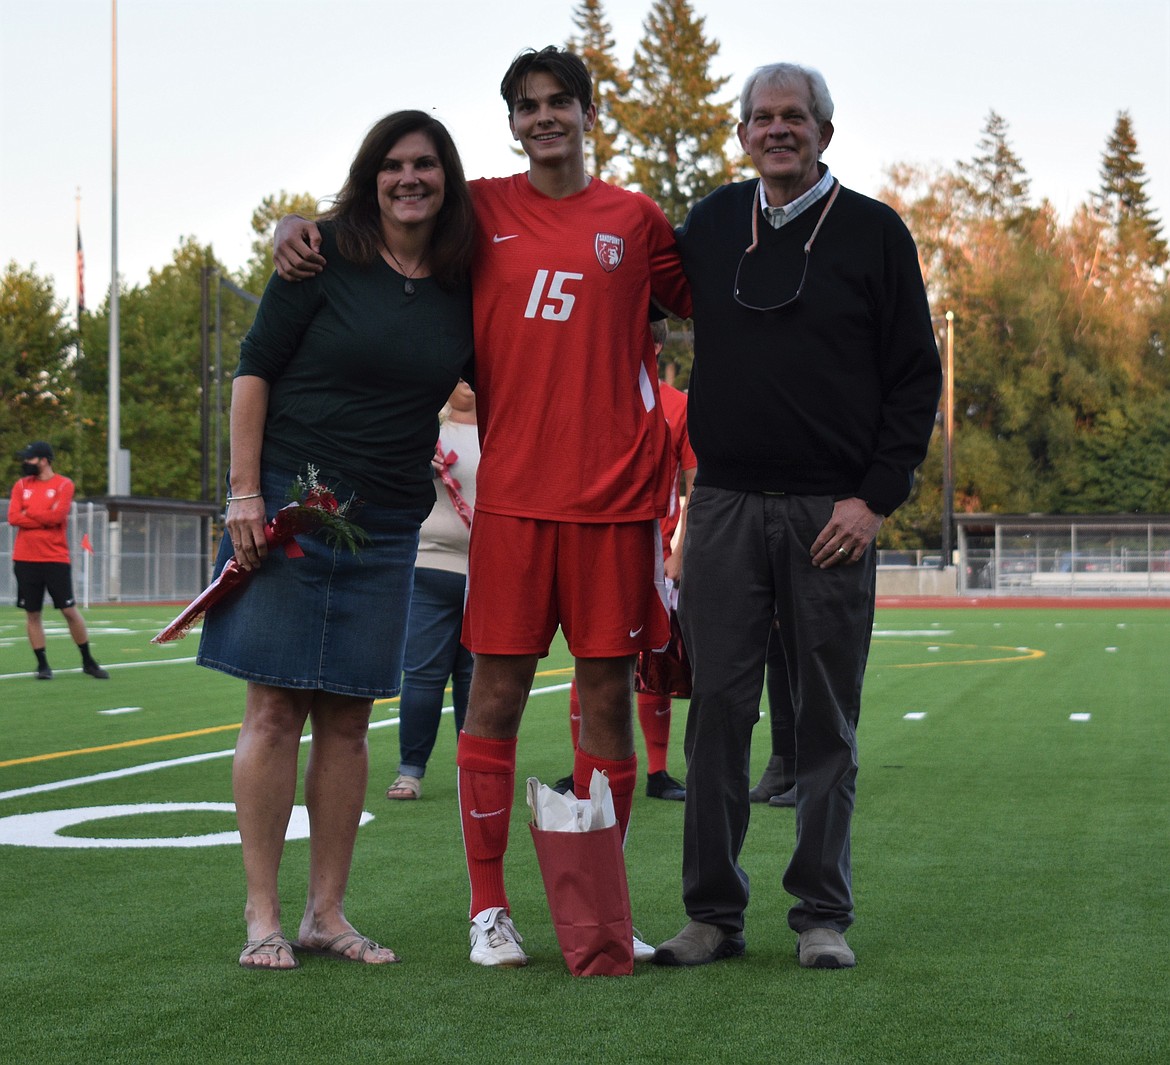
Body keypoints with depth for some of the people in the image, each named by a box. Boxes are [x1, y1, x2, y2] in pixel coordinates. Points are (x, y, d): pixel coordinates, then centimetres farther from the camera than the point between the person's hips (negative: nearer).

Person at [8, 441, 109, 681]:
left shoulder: (64, 485, -2)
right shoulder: (21, 485, 9)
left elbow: (56, 515, -15)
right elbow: (13, 518, -3)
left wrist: (28, 513, -5)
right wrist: (44, 519, -10)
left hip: (56, 559, -3)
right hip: (25, 560, 3)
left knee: (70, 611, -2)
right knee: (32, 613, 3)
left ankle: (88, 662, 10)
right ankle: (42, 665, 11)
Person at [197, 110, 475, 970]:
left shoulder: (462, 286, 7)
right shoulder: (326, 255, -3)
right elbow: (253, 368, -3)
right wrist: (244, 493, -10)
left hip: (386, 527, 4)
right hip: (289, 503, -4)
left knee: (348, 720, 6)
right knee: (276, 709, -4)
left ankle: (328, 912, 13)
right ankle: (263, 915, 2)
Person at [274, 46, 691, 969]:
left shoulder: (635, 220, 9)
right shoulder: (480, 211, 8)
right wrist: (298, 226, 0)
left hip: (616, 493, 0)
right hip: (513, 491, 0)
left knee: (609, 694, 3)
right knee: (497, 693, -1)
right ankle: (489, 910, 9)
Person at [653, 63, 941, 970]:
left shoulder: (874, 233, 3)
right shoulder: (710, 225, 11)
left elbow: (916, 378, 1)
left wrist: (875, 498, -7)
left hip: (832, 513, -2)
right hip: (724, 505, 2)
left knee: (827, 718, 3)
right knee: (718, 710, 1)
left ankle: (824, 916, 11)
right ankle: (714, 913, 9)